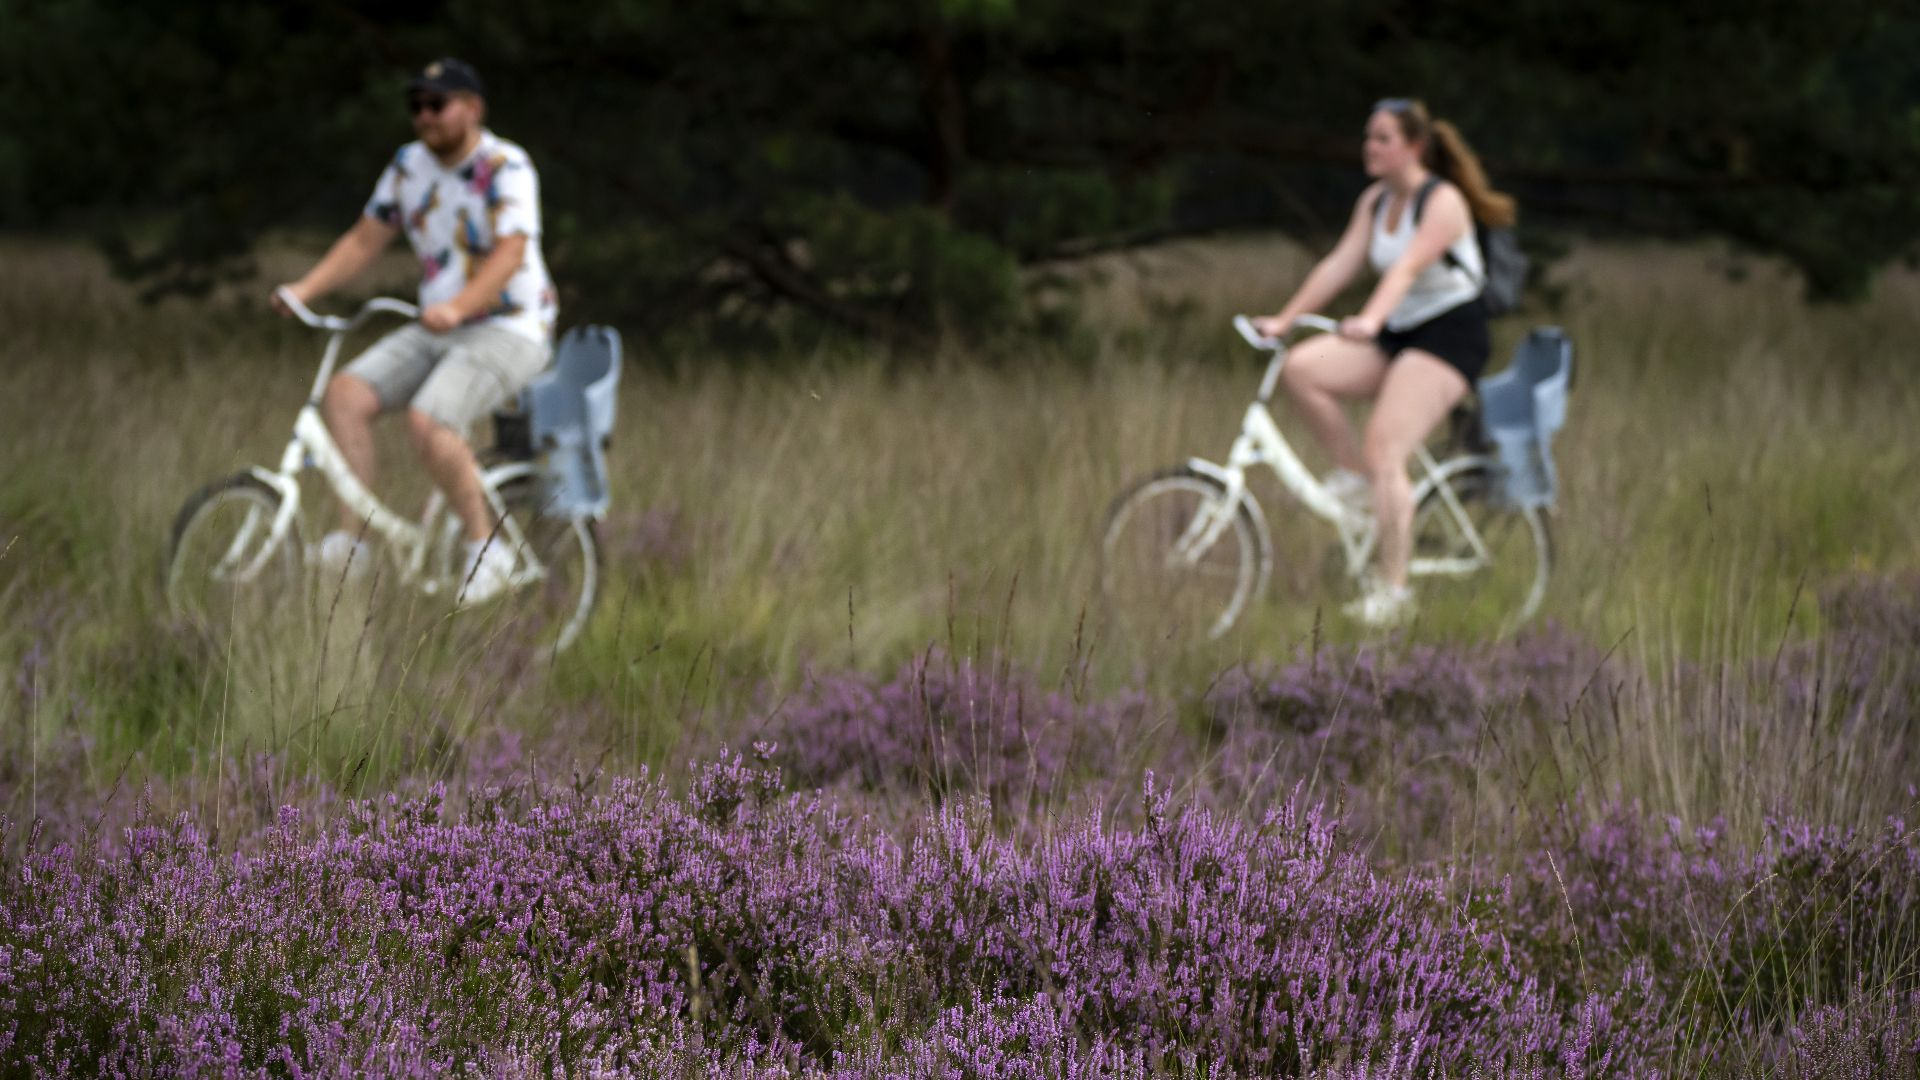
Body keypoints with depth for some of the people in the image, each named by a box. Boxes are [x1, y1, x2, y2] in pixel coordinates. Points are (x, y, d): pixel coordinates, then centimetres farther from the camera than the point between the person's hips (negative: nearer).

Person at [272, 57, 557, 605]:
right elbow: (364, 239, 11)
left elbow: (510, 254, -26)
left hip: (509, 330, -7)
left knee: (428, 421, -29)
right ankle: (351, 539, -16)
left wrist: (456, 307, -42)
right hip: (436, 331, 7)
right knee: (345, 393, -14)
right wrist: (305, 288, -4)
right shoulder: (410, 166, 8)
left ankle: (485, 548, -14)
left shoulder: (506, 169, -13)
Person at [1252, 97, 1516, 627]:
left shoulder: (1442, 201, -15)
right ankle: (1353, 475, -1)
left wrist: (1370, 320, -44)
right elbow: (1340, 263, 5)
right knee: (1301, 369, -14)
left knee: (1385, 450, -21)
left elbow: (1407, 267, -30)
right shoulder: (1376, 200, 9)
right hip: (1396, 334, 8)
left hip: (1448, 337, -8)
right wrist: (1285, 319, -4)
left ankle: (1391, 589, -18)